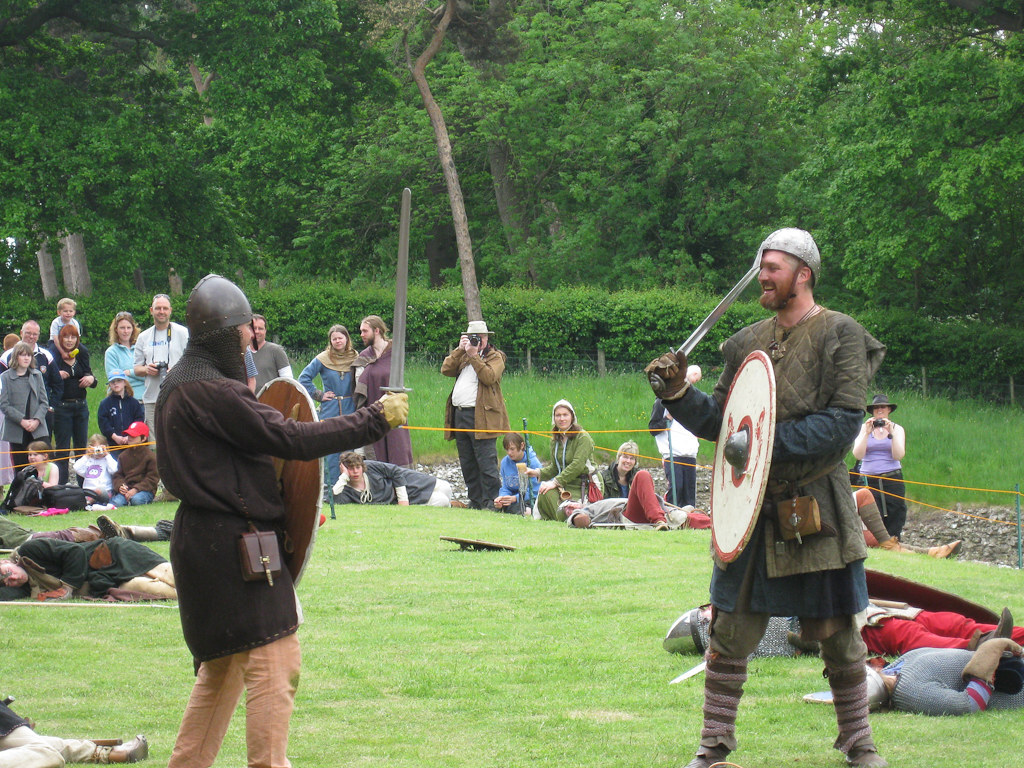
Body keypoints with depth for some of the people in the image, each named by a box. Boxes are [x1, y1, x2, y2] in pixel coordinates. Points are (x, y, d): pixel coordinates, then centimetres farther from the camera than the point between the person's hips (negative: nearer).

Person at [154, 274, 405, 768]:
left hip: (203, 537, 11)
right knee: (274, 663, -9)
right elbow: (292, 439, -21)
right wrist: (376, 419, -16)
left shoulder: (178, 384, 13)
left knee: (223, 665, 20)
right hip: (233, 542, -11)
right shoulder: (212, 392, -19)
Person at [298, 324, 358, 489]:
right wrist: (318, 395, -2)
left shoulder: (355, 358, 6)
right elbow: (304, 378, 2)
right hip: (330, 410, -2)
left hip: (350, 409, 2)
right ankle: (332, 485, 0)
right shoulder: (323, 359, -2)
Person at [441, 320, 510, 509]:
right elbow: (446, 370, 7)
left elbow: (489, 377, -15)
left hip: (481, 417, -7)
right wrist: (460, 350, 0)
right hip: (459, 414, 7)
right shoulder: (462, 356, 22)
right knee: (467, 464, 9)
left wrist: (474, 355, -14)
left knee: (486, 462, -10)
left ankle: (491, 501, -9)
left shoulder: (495, 357, 3)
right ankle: (475, 501, 15)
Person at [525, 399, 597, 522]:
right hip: (564, 484, 6)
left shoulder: (583, 437, -10)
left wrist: (556, 482, -25)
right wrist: (538, 472, -2)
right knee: (545, 492, -27)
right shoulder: (556, 440, 14)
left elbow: (577, 465, -20)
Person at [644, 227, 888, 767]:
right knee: (731, 625, 2)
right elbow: (720, 420, 14)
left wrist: (770, 441, -20)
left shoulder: (840, 336, -4)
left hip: (815, 505, -4)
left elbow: (843, 423, -13)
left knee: (836, 630, 4)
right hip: (751, 503, 4)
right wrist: (678, 394, -3)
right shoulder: (748, 342, 12)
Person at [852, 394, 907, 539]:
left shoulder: (897, 429, 11)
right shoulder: (863, 428, 10)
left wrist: (891, 433, -12)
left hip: (893, 480, 1)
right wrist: (867, 433, -12)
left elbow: (898, 455, -4)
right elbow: (857, 455, -4)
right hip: (869, 480, -1)